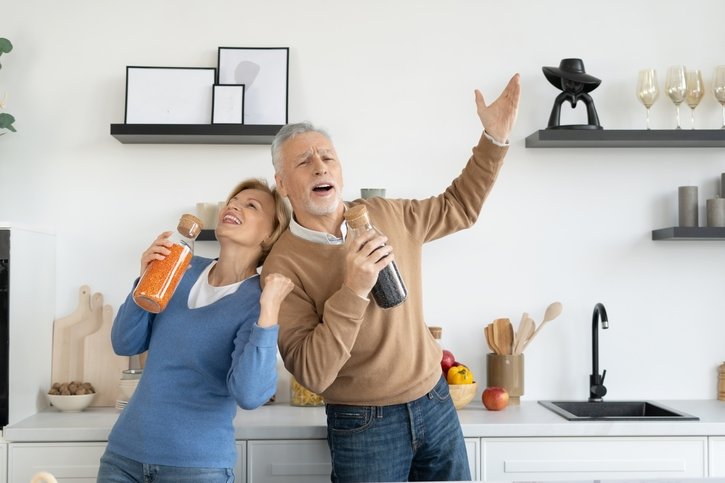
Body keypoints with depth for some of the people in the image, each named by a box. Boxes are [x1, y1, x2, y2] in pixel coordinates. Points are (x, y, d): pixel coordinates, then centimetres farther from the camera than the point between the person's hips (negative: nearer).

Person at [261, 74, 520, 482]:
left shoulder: (387, 215, 1)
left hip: (435, 404, 5)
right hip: (363, 425, -4)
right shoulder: (283, 266, -15)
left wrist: (495, 138, 6)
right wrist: (353, 291, -31)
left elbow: (459, 207, 16)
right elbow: (311, 373, -22)